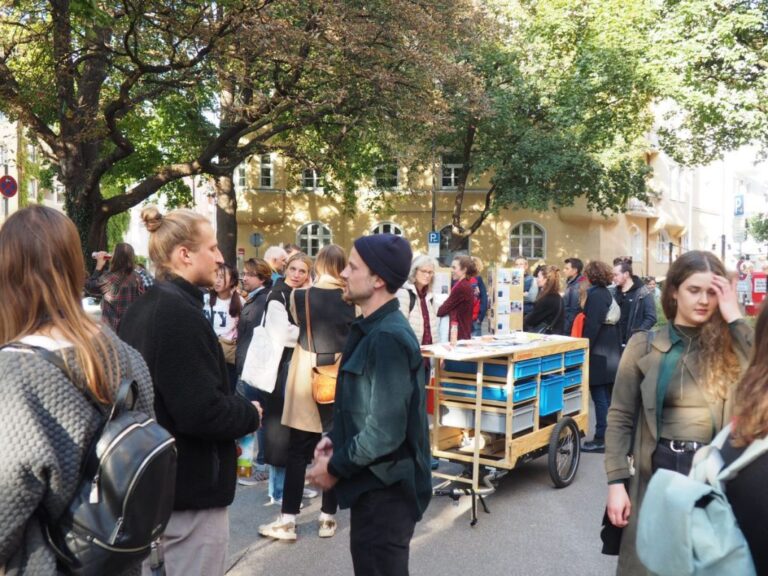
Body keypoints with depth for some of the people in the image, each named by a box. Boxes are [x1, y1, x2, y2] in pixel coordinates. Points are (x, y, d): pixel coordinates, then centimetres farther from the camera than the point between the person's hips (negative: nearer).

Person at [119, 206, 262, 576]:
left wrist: (236, 406, 12)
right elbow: (201, 412, -28)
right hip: (189, 488, -9)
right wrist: (250, 414, -9)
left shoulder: (140, 310, 8)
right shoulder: (181, 313, -21)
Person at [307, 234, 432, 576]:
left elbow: (386, 430, -27)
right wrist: (336, 440, 5)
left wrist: (335, 467, -14)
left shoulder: (388, 339, -24)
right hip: (374, 484, 10)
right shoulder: (373, 330, 8)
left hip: (384, 489, -10)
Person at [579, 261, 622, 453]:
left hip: (598, 354, -9)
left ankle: (601, 439, -1)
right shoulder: (607, 293, 13)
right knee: (608, 397, 14)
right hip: (610, 353, 9)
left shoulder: (595, 295, -15)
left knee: (600, 397, -5)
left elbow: (592, 326, -21)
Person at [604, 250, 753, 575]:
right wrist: (616, 482, -7)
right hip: (657, 471, -1)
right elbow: (620, 417, -1)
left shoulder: (731, 344, 1)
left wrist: (735, 320, -15)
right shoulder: (644, 346, -3)